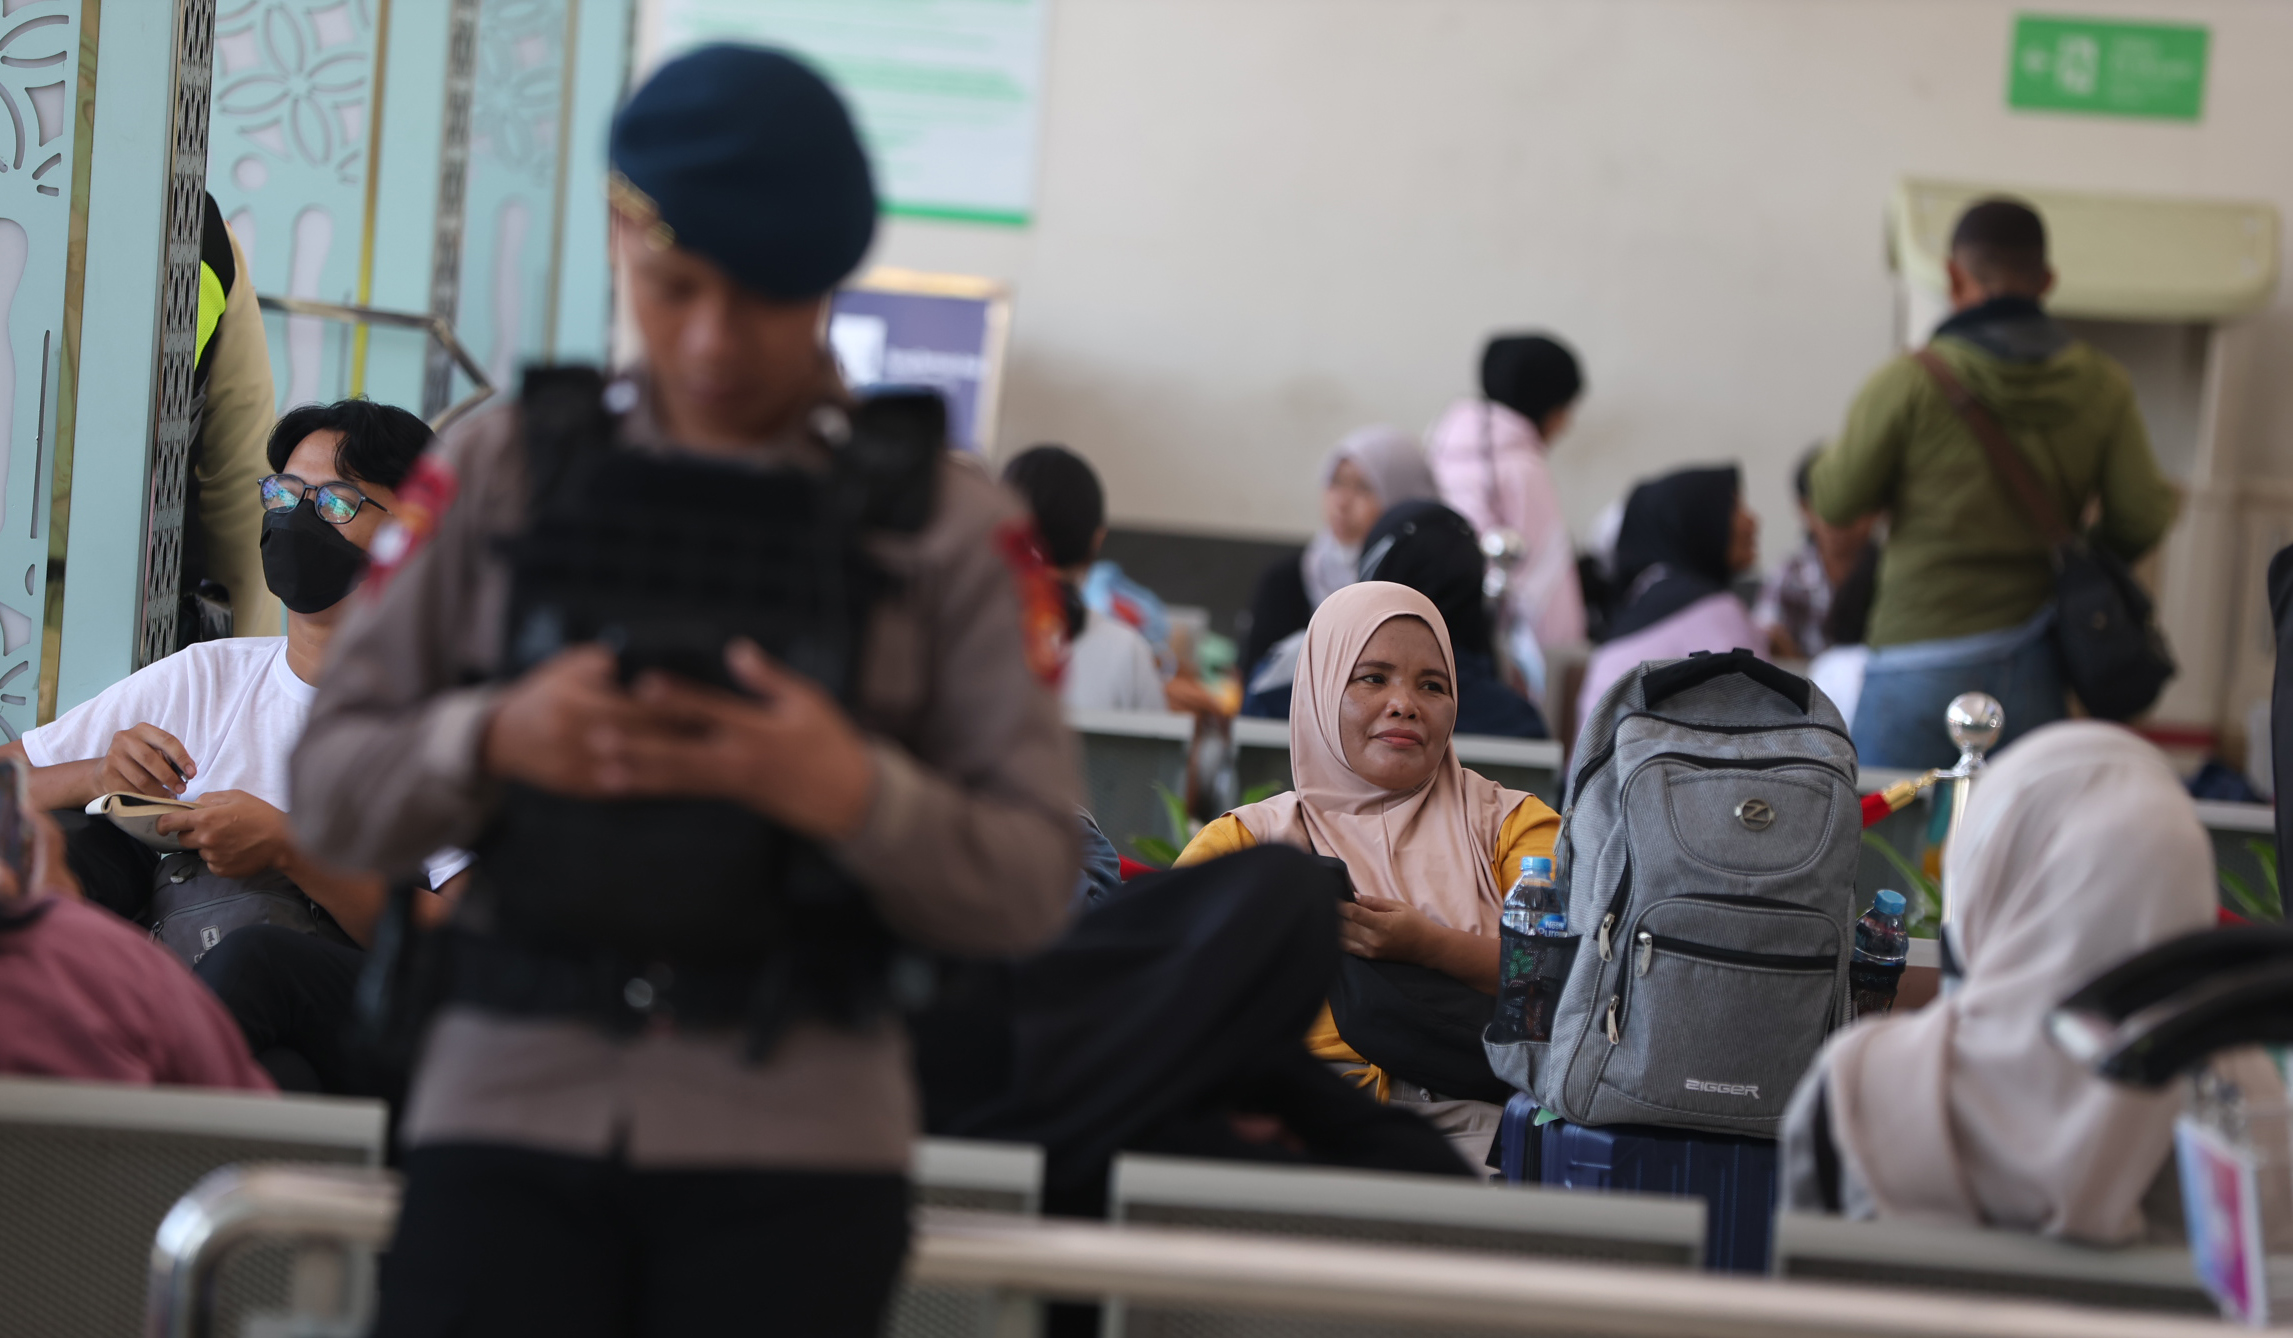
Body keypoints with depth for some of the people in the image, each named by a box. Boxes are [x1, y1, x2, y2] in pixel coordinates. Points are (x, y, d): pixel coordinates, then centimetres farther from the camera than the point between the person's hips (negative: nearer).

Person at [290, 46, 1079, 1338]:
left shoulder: (943, 524, 3)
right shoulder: (499, 471, 7)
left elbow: (1032, 885, 0)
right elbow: (332, 783, 7)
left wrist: (852, 793, -18)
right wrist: (493, 740, -13)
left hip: (794, 1146, -1)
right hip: (510, 1111, 1)